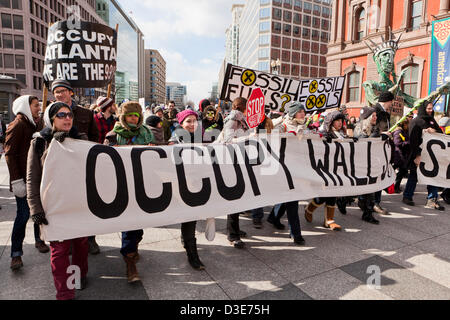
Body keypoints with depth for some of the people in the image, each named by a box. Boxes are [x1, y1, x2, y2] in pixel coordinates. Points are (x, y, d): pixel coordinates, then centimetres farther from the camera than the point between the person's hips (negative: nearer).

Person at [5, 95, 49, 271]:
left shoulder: (38, 124, 12)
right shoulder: (17, 126, -8)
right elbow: (10, 154, -12)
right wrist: (16, 180, -18)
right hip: (24, 178, -6)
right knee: (23, 214, -3)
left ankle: (39, 240, 31)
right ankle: (16, 254, 9)